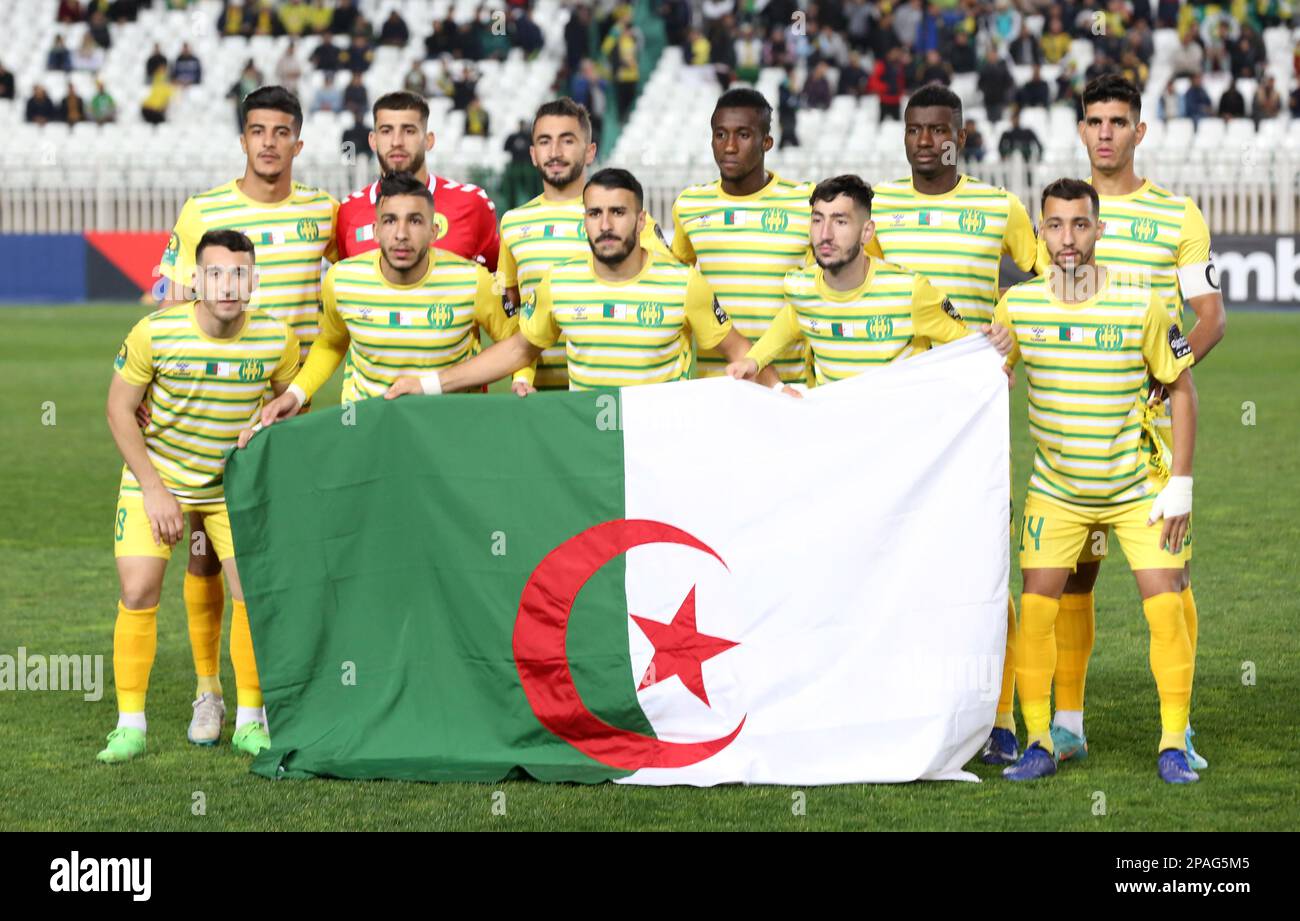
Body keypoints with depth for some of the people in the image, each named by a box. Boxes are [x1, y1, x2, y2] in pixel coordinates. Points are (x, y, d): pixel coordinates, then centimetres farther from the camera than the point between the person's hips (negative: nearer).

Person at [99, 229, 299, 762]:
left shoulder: (276, 339, -16)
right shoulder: (155, 333, -22)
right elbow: (119, 409, -11)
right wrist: (154, 489, -14)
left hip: (234, 481, 2)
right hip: (156, 477, -1)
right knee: (138, 593, -9)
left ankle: (249, 720, 7)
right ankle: (130, 725, 2)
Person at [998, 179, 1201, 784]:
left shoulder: (1140, 304, -13)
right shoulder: (1018, 304, -8)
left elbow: (1181, 386, -3)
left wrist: (1180, 483, -7)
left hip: (1138, 486, -2)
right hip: (1055, 489, 2)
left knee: (1165, 606, -9)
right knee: (1035, 609, -7)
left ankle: (1172, 746, 1)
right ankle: (1040, 744, 4)